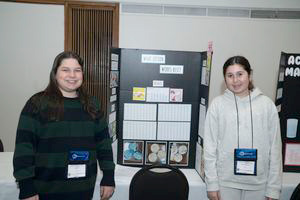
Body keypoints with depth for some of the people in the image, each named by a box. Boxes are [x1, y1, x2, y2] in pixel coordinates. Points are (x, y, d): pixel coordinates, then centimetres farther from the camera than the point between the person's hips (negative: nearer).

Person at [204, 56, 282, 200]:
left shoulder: (267, 104, -2)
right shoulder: (217, 104, -5)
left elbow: (275, 147, 0)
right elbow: (210, 146, -4)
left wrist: (273, 188, -1)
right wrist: (212, 184, -5)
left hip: (258, 183, 1)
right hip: (225, 182, -1)